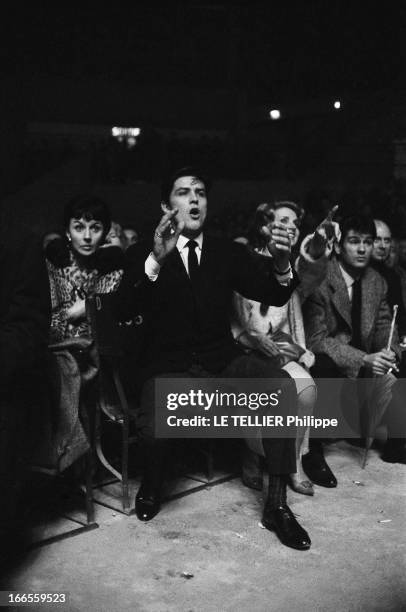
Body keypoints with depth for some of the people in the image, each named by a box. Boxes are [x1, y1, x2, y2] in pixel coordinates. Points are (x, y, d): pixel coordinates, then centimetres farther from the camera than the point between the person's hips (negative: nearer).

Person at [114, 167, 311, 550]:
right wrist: (155, 261, -31)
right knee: (152, 429, -32)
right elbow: (121, 312, -15)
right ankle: (151, 484, 7)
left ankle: (276, 504, -13)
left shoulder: (228, 253, 10)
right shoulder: (142, 255, 1)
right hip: (170, 368, -2)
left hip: (222, 362, 3)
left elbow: (274, 296, 0)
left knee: (282, 385, -26)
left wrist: (280, 263, -24)